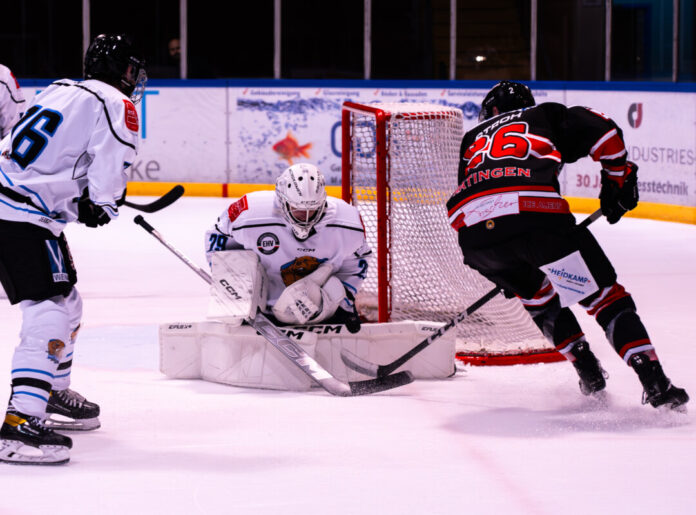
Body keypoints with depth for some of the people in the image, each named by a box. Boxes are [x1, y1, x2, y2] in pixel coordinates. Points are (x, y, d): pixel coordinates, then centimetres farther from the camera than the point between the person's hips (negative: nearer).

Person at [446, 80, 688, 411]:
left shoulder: (472, 139, 39)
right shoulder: (546, 115, 30)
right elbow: (603, 130, 14)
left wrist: (506, 272, 40)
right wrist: (619, 177, 28)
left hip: (473, 229, 4)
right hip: (534, 212, -3)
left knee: (537, 296, 31)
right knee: (603, 295, 5)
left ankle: (590, 376, 25)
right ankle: (655, 384, -8)